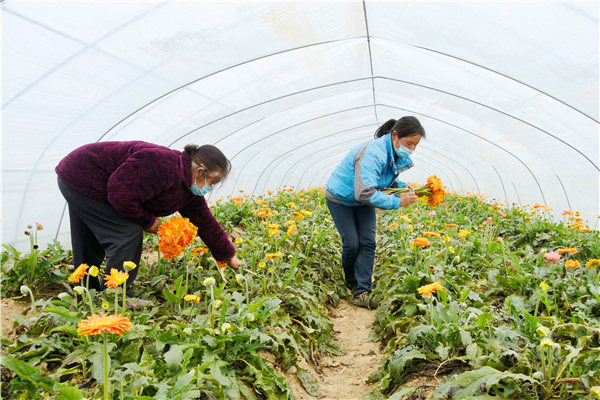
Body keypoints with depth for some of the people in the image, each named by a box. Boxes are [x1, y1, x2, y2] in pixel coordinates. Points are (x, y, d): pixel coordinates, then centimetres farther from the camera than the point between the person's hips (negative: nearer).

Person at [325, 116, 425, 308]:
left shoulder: (397, 155, -9)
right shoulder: (373, 153, -37)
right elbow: (364, 193, -43)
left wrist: (403, 187, -13)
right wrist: (398, 202, -38)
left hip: (364, 199, 7)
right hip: (340, 197, -7)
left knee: (368, 242, -6)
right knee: (352, 243, -6)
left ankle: (362, 293, -5)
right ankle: (351, 282, 23)